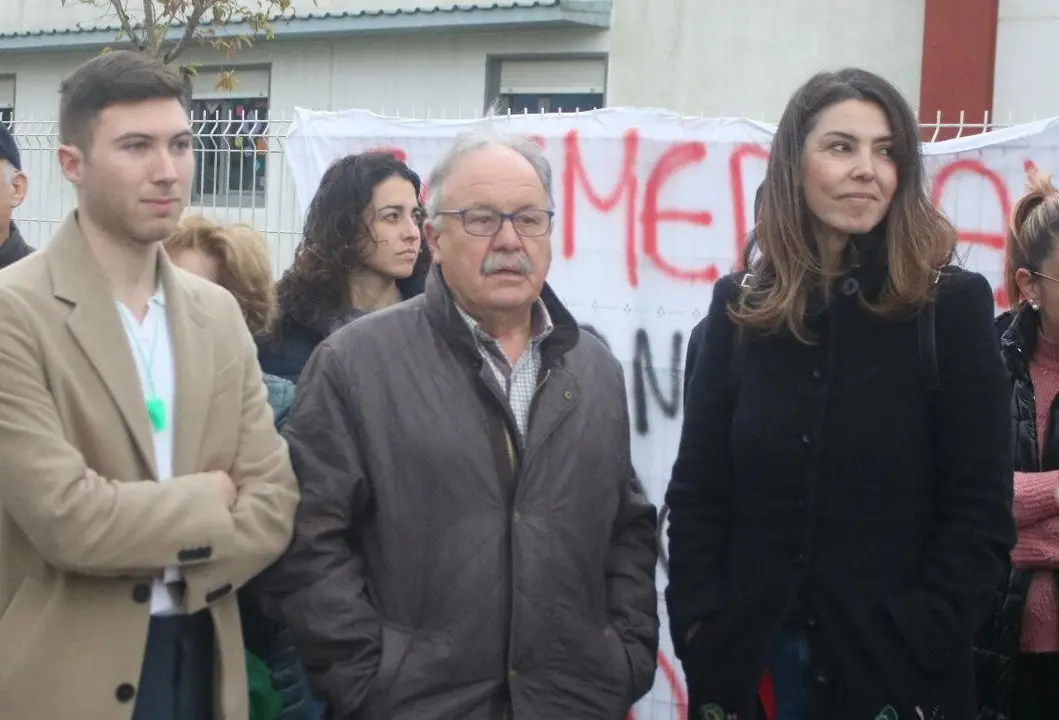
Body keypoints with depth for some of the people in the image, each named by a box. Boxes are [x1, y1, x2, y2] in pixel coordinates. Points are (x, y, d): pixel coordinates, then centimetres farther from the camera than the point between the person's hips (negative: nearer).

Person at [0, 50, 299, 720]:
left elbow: (274, 504, 2)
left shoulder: (218, 313, 7)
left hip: (204, 657, 6)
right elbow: (68, 518, -21)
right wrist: (207, 500, -7)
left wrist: (158, 553, -13)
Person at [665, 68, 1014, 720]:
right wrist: (700, 626, -6)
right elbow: (696, 490, 4)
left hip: (894, 667, -2)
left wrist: (915, 648, -13)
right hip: (747, 658, 3)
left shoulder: (952, 304, -5)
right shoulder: (741, 304, 3)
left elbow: (981, 513, -7)